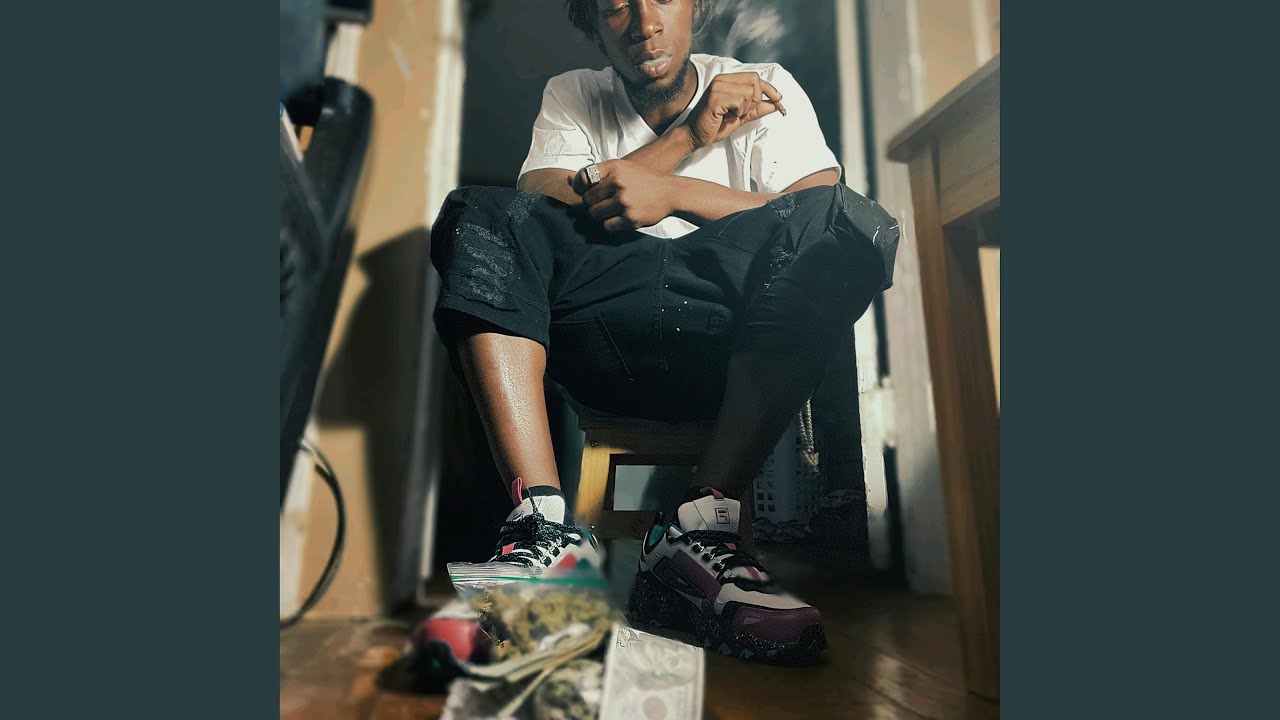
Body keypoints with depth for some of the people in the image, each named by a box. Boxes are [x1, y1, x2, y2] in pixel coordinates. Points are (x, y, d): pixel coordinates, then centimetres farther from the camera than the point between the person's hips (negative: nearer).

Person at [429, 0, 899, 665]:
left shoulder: (765, 88, 14)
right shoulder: (571, 97, 19)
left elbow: (822, 219, -3)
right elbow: (541, 210, -2)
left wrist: (671, 192, -11)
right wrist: (688, 135, -3)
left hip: (733, 349, 0)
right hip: (602, 350, 1)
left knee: (843, 217, -23)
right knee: (479, 214, -16)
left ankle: (697, 531, -31)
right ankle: (546, 528, -31)